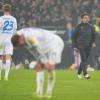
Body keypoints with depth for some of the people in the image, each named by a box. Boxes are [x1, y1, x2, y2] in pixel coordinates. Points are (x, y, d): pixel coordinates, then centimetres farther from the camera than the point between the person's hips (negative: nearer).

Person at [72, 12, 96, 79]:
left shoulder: (91, 27, 8)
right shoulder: (79, 26, 0)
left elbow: (94, 35, 14)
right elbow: (74, 36, 6)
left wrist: (93, 42, -4)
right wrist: (75, 45, 3)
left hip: (88, 46, 4)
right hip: (81, 45, -4)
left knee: (84, 60, 9)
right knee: (83, 59, -15)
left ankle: (79, 73, 25)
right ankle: (85, 74, -23)